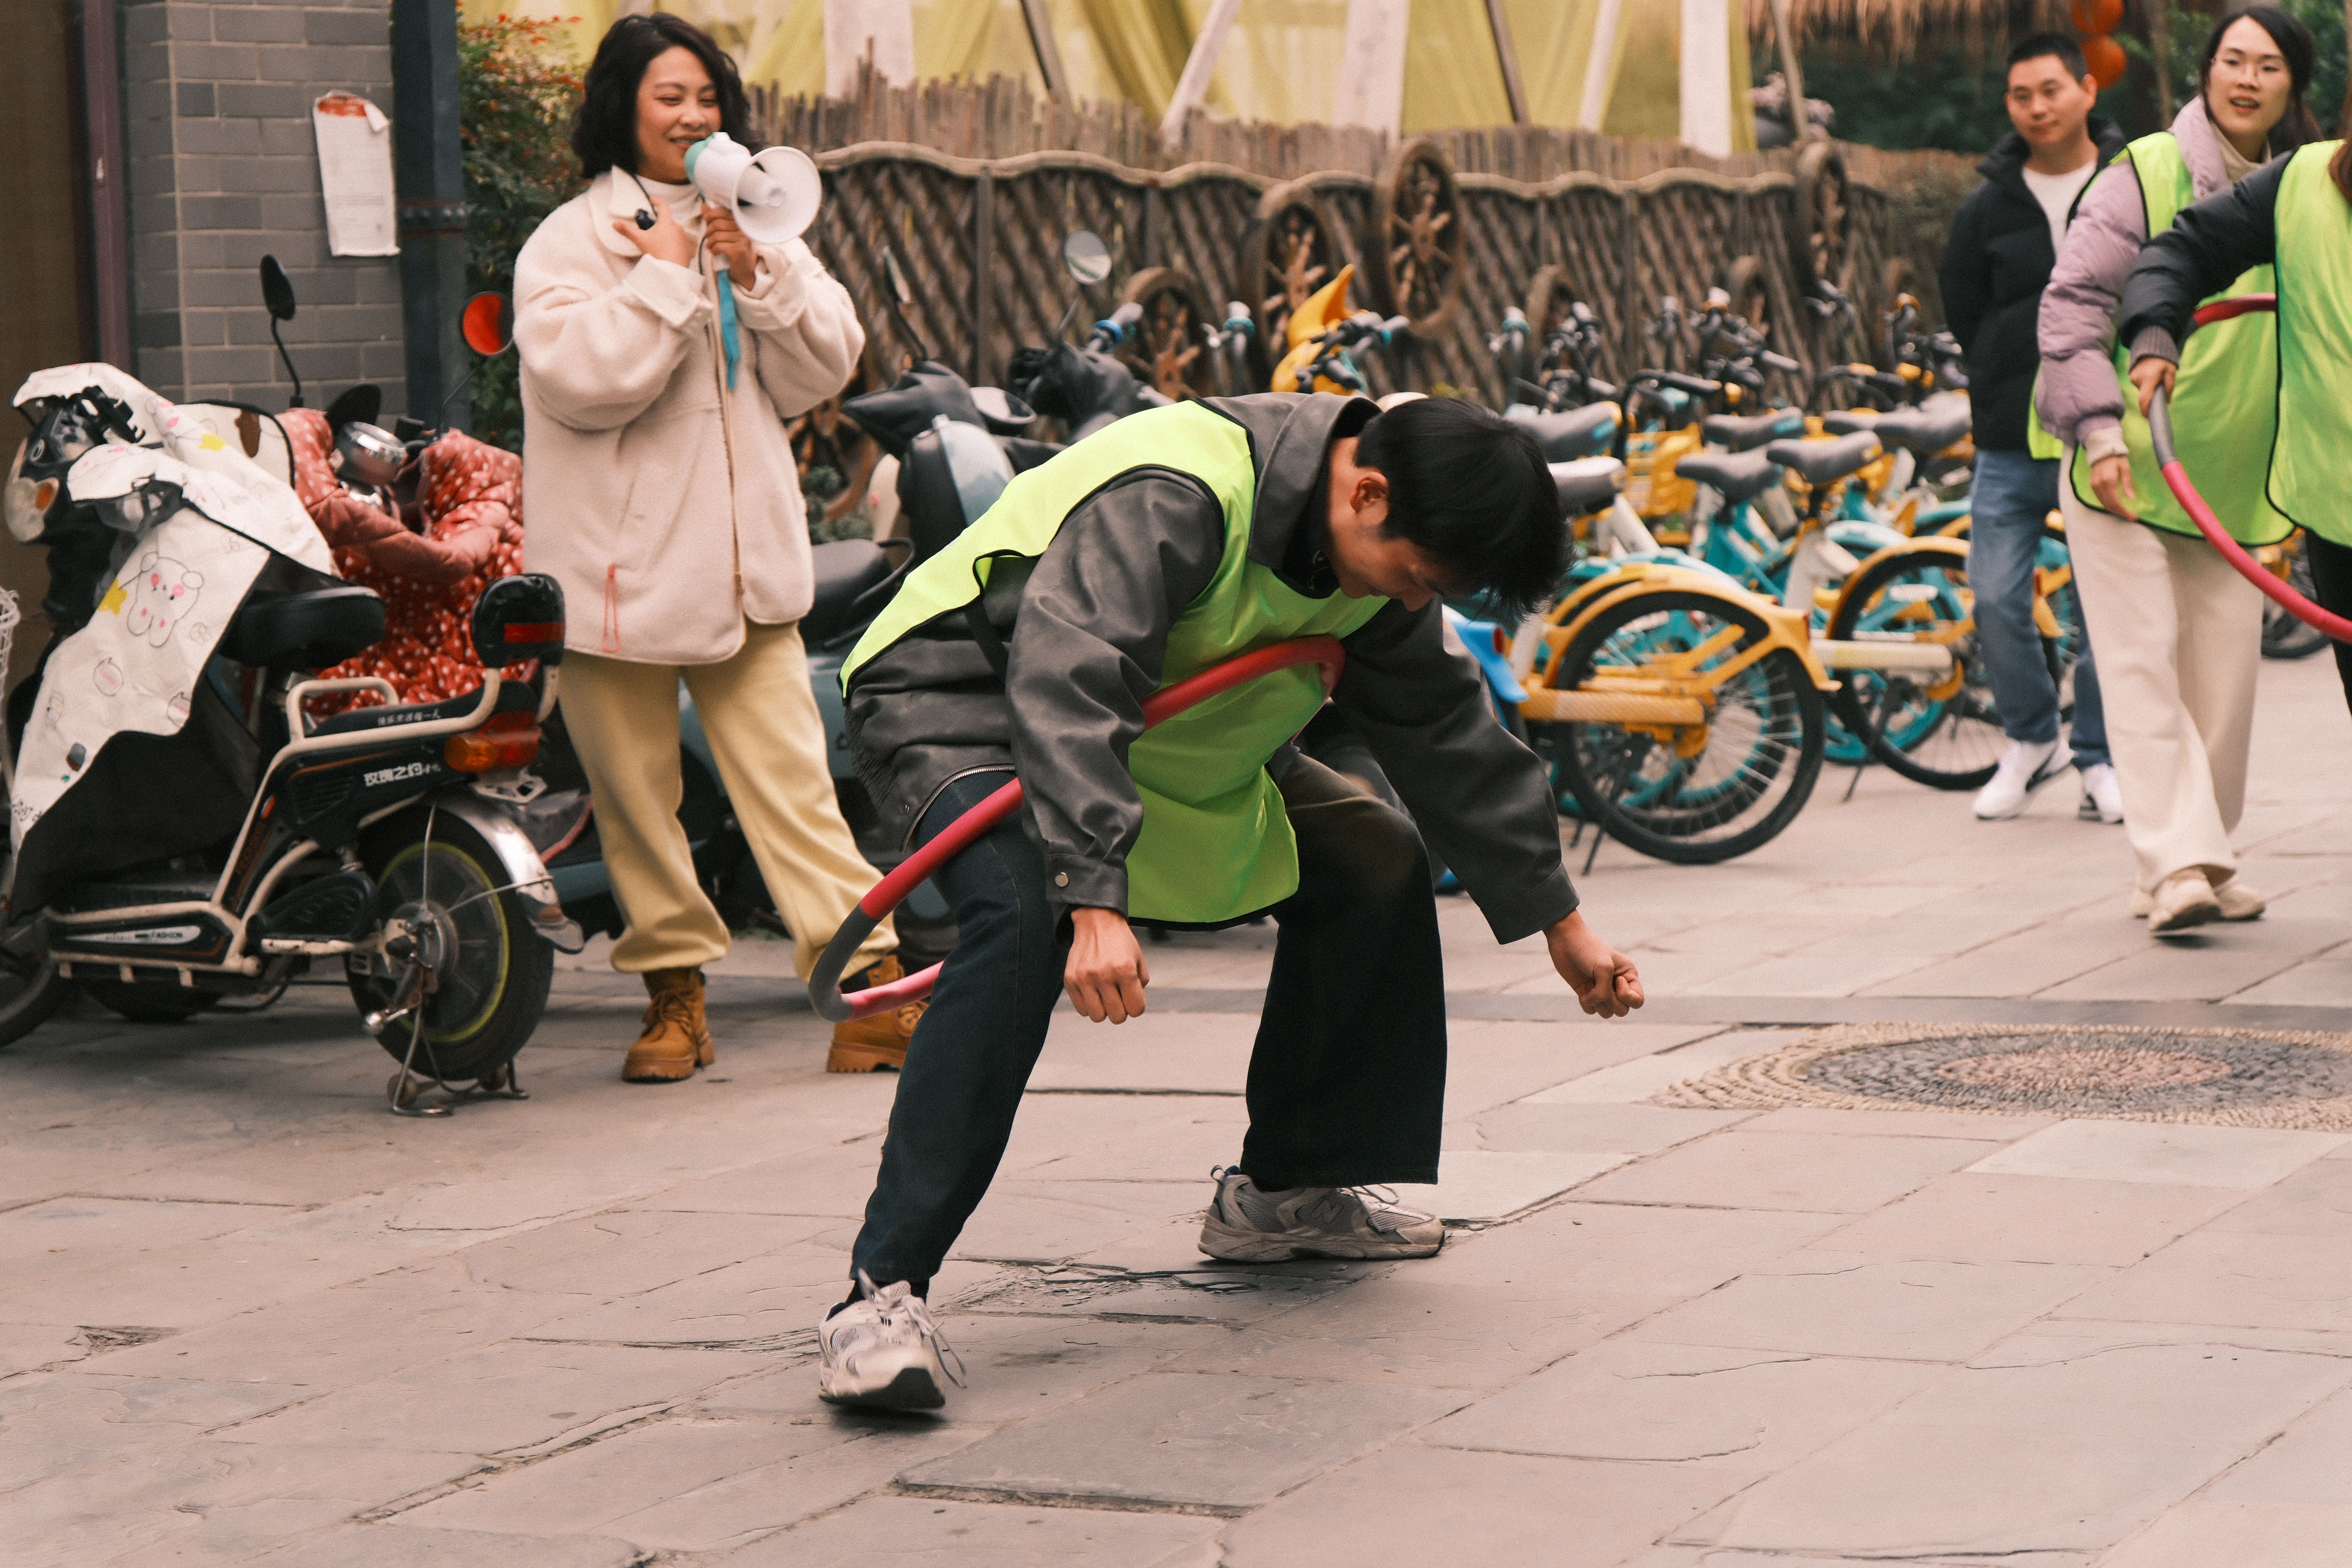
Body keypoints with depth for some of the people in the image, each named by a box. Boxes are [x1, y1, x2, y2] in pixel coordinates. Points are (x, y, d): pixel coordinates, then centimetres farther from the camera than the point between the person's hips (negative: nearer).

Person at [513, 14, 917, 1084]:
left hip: (744, 551, 3)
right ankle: (673, 986, 17)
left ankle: (870, 975, -5)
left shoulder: (752, 225, 13)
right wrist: (666, 274, -13)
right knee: (636, 794, 5)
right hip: (619, 557, -3)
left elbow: (823, 370, 6)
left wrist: (758, 277, -8)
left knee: (790, 773, -3)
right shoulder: (570, 241, -3)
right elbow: (584, 375, -18)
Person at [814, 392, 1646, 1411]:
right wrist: (1095, 903, -52)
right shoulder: (1167, 498, -33)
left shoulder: (1377, 553, -5)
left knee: (1375, 863, 8)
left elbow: (1445, 731, 7)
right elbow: (1068, 689, -43)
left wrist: (1557, 921, 12)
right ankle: (882, 1294, -37)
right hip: (963, 701, -9)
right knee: (1027, 918, -36)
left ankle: (1282, 1192, 23)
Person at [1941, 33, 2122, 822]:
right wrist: (2016, 383, 4)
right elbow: (1962, 309, 11)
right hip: (2011, 445, 1)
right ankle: (2032, 739, 19)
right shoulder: (1988, 208, 3)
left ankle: (2098, 755, 16)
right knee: (1996, 601, -2)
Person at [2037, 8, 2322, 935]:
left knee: (2225, 668, 4)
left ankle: (2198, 862, 15)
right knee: (2143, 660, -9)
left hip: (2231, 478, 5)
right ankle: (2177, 864, -12)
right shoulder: (2147, 173, -7)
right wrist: (2100, 426, -19)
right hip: (2127, 469, -5)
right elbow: (2074, 301, -10)